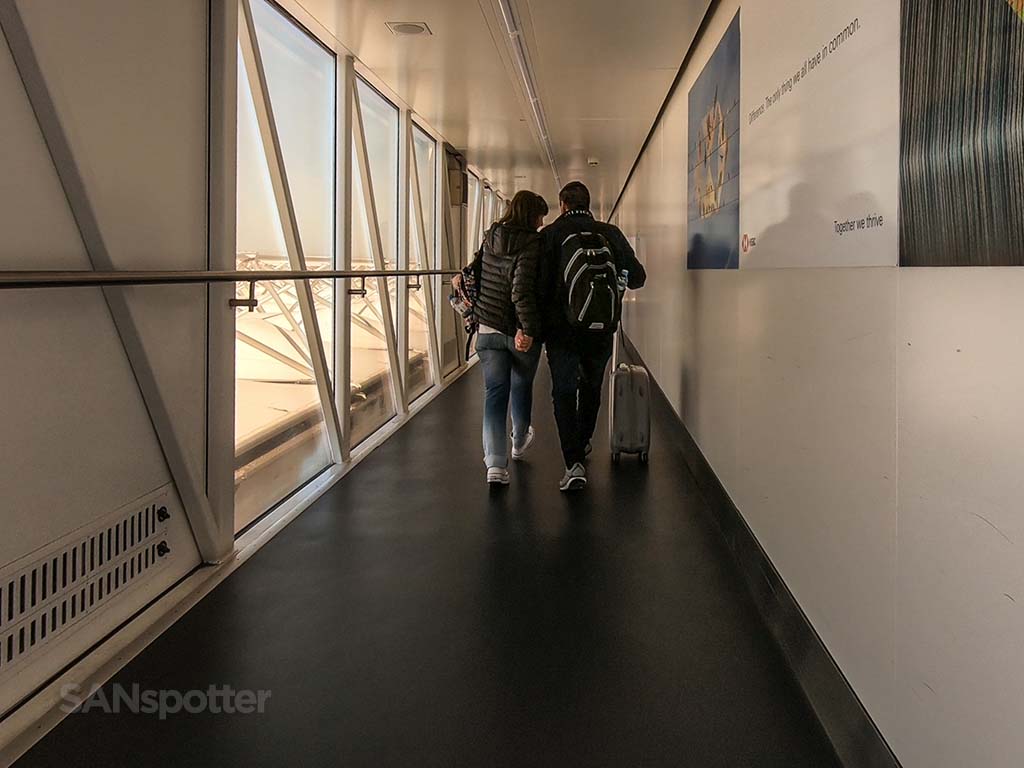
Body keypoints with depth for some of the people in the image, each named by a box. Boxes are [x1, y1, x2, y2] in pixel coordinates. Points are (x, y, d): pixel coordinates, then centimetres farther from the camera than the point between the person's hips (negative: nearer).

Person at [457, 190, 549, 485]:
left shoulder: (490, 238, 5)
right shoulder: (531, 244, -16)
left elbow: (475, 271, 15)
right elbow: (522, 289, -25)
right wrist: (528, 328, -23)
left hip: (488, 329, 4)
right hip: (520, 332, -4)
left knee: (495, 393, 3)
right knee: (522, 386, 20)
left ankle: (495, 463, -8)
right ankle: (519, 443, 41)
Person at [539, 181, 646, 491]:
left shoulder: (551, 234, -5)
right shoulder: (611, 234, 3)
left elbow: (540, 282, -12)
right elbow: (637, 277, 6)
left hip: (561, 329, -3)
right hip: (602, 329, 3)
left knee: (564, 392, 3)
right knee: (592, 387, 23)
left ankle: (574, 462, -10)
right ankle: (583, 443, 41)